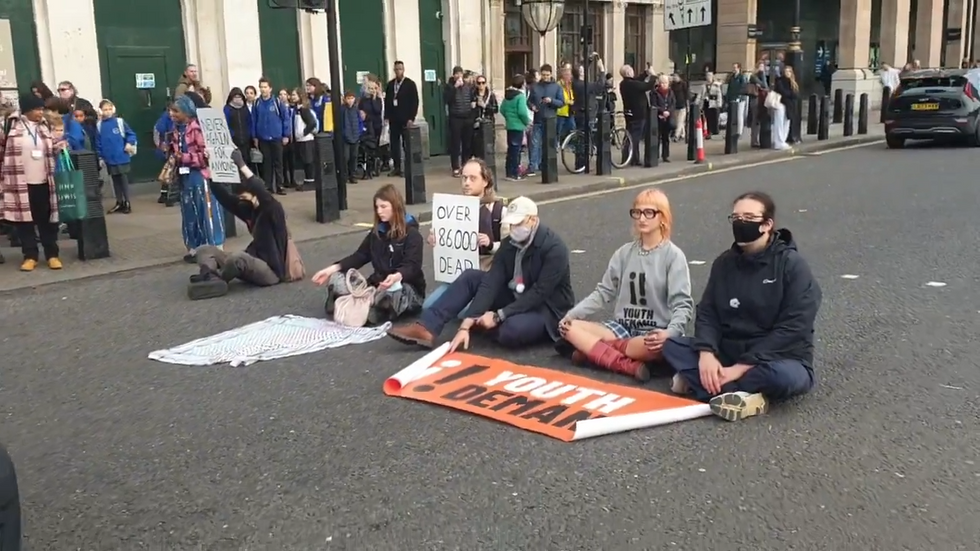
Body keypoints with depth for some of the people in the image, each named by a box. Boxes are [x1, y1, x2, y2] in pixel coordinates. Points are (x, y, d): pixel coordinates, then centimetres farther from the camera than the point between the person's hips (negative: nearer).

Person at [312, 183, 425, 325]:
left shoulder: (412, 234, -7)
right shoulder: (377, 231, 13)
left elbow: (412, 267, -19)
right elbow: (360, 255, 12)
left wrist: (397, 276, -43)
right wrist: (332, 268, -3)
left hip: (408, 287, -6)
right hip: (379, 283, 6)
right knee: (336, 279, -17)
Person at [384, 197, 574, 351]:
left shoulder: (554, 248, -21)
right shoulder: (509, 243, -2)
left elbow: (539, 294, -27)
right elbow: (491, 282, -12)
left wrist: (498, 316, -28)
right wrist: (466, 325, -22)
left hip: (547, 309, -6)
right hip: (516, 299, 6)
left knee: (510, 330, -38)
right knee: (470, 277, -9)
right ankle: (426, 328, -17)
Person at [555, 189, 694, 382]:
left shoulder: (673, 255, -5)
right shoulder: (624, 252, 8)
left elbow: (683, 305, -12)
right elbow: (603, 292, 9)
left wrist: (669, 333, -32)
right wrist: (571, 314, -5)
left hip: (654, 333, -5)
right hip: (623, 326, 5)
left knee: (658, 348, -41)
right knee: (570, 328, -16)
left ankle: (593, 349, -23)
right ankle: (630, 365, -27)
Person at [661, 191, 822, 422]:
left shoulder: (792, 265, -12)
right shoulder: (725, 262, 3)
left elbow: (792, 329, -18)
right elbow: (707, 313, 2)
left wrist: (741, 367, -23)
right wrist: (706, 353, -19)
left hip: (778, 359, -5)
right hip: (728, 353, 5)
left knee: (785, 376, -39)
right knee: (672, 346, -15)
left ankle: (700, 384, -24)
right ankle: (744, 397, -27)